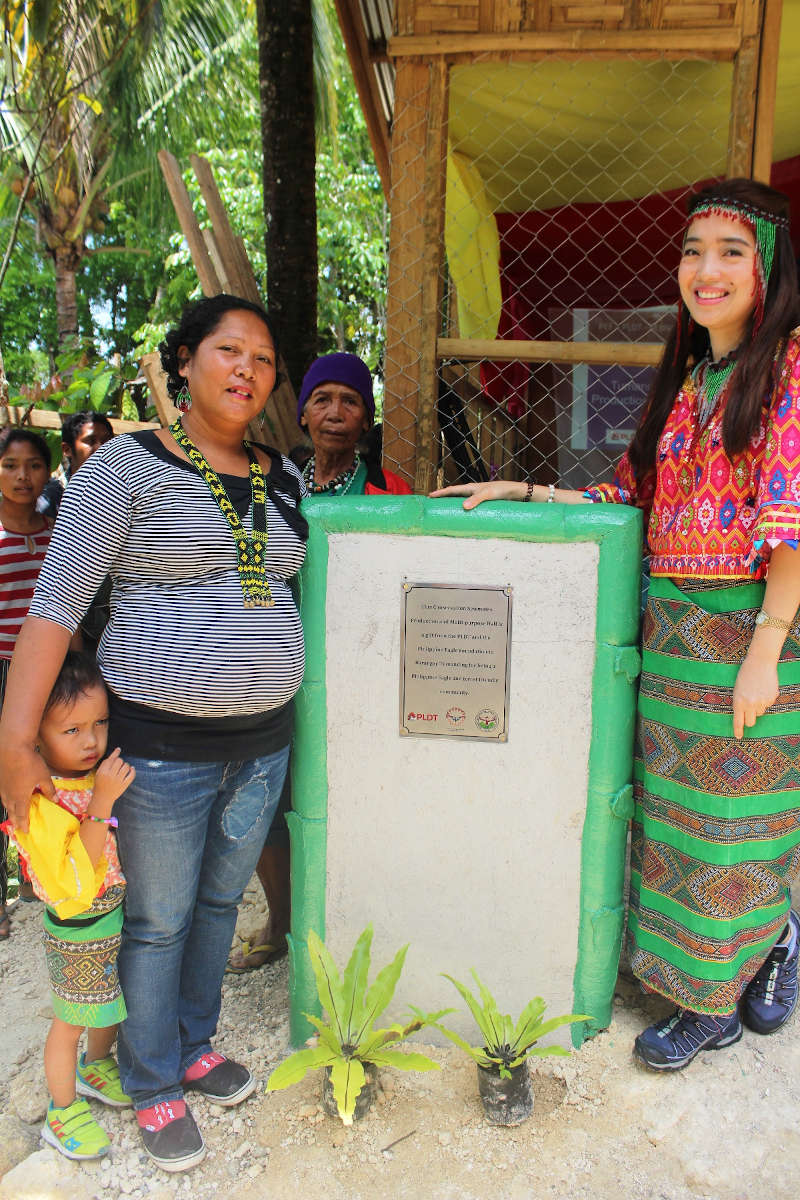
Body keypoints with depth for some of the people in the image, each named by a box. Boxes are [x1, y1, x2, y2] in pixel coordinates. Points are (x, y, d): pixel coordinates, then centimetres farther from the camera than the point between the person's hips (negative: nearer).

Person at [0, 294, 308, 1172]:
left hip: (262, 740, 6)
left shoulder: (284, 480, 7)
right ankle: (152, 1088, 35)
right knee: (157, 922, 11)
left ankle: (193, 1044, 45)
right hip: (163, 745, -5)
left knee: (219, 902, 22)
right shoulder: (128, 466, -11)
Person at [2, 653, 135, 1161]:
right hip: (80, 932, -7)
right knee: (72, 1020, 15)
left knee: (114, 1002, 27)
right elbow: (74, 880, -36)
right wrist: (101, 803, -42)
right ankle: (63, 1111, 39)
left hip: (122, 915, 7)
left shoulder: (103, 773, -6)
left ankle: (95, 1068, 54)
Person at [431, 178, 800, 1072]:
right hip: (671, 627, 6)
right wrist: (523, 492, 6)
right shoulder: (685, 380, 16)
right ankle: (712, 998, 31)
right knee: (677, 810, 11)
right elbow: (628, 496, 13)